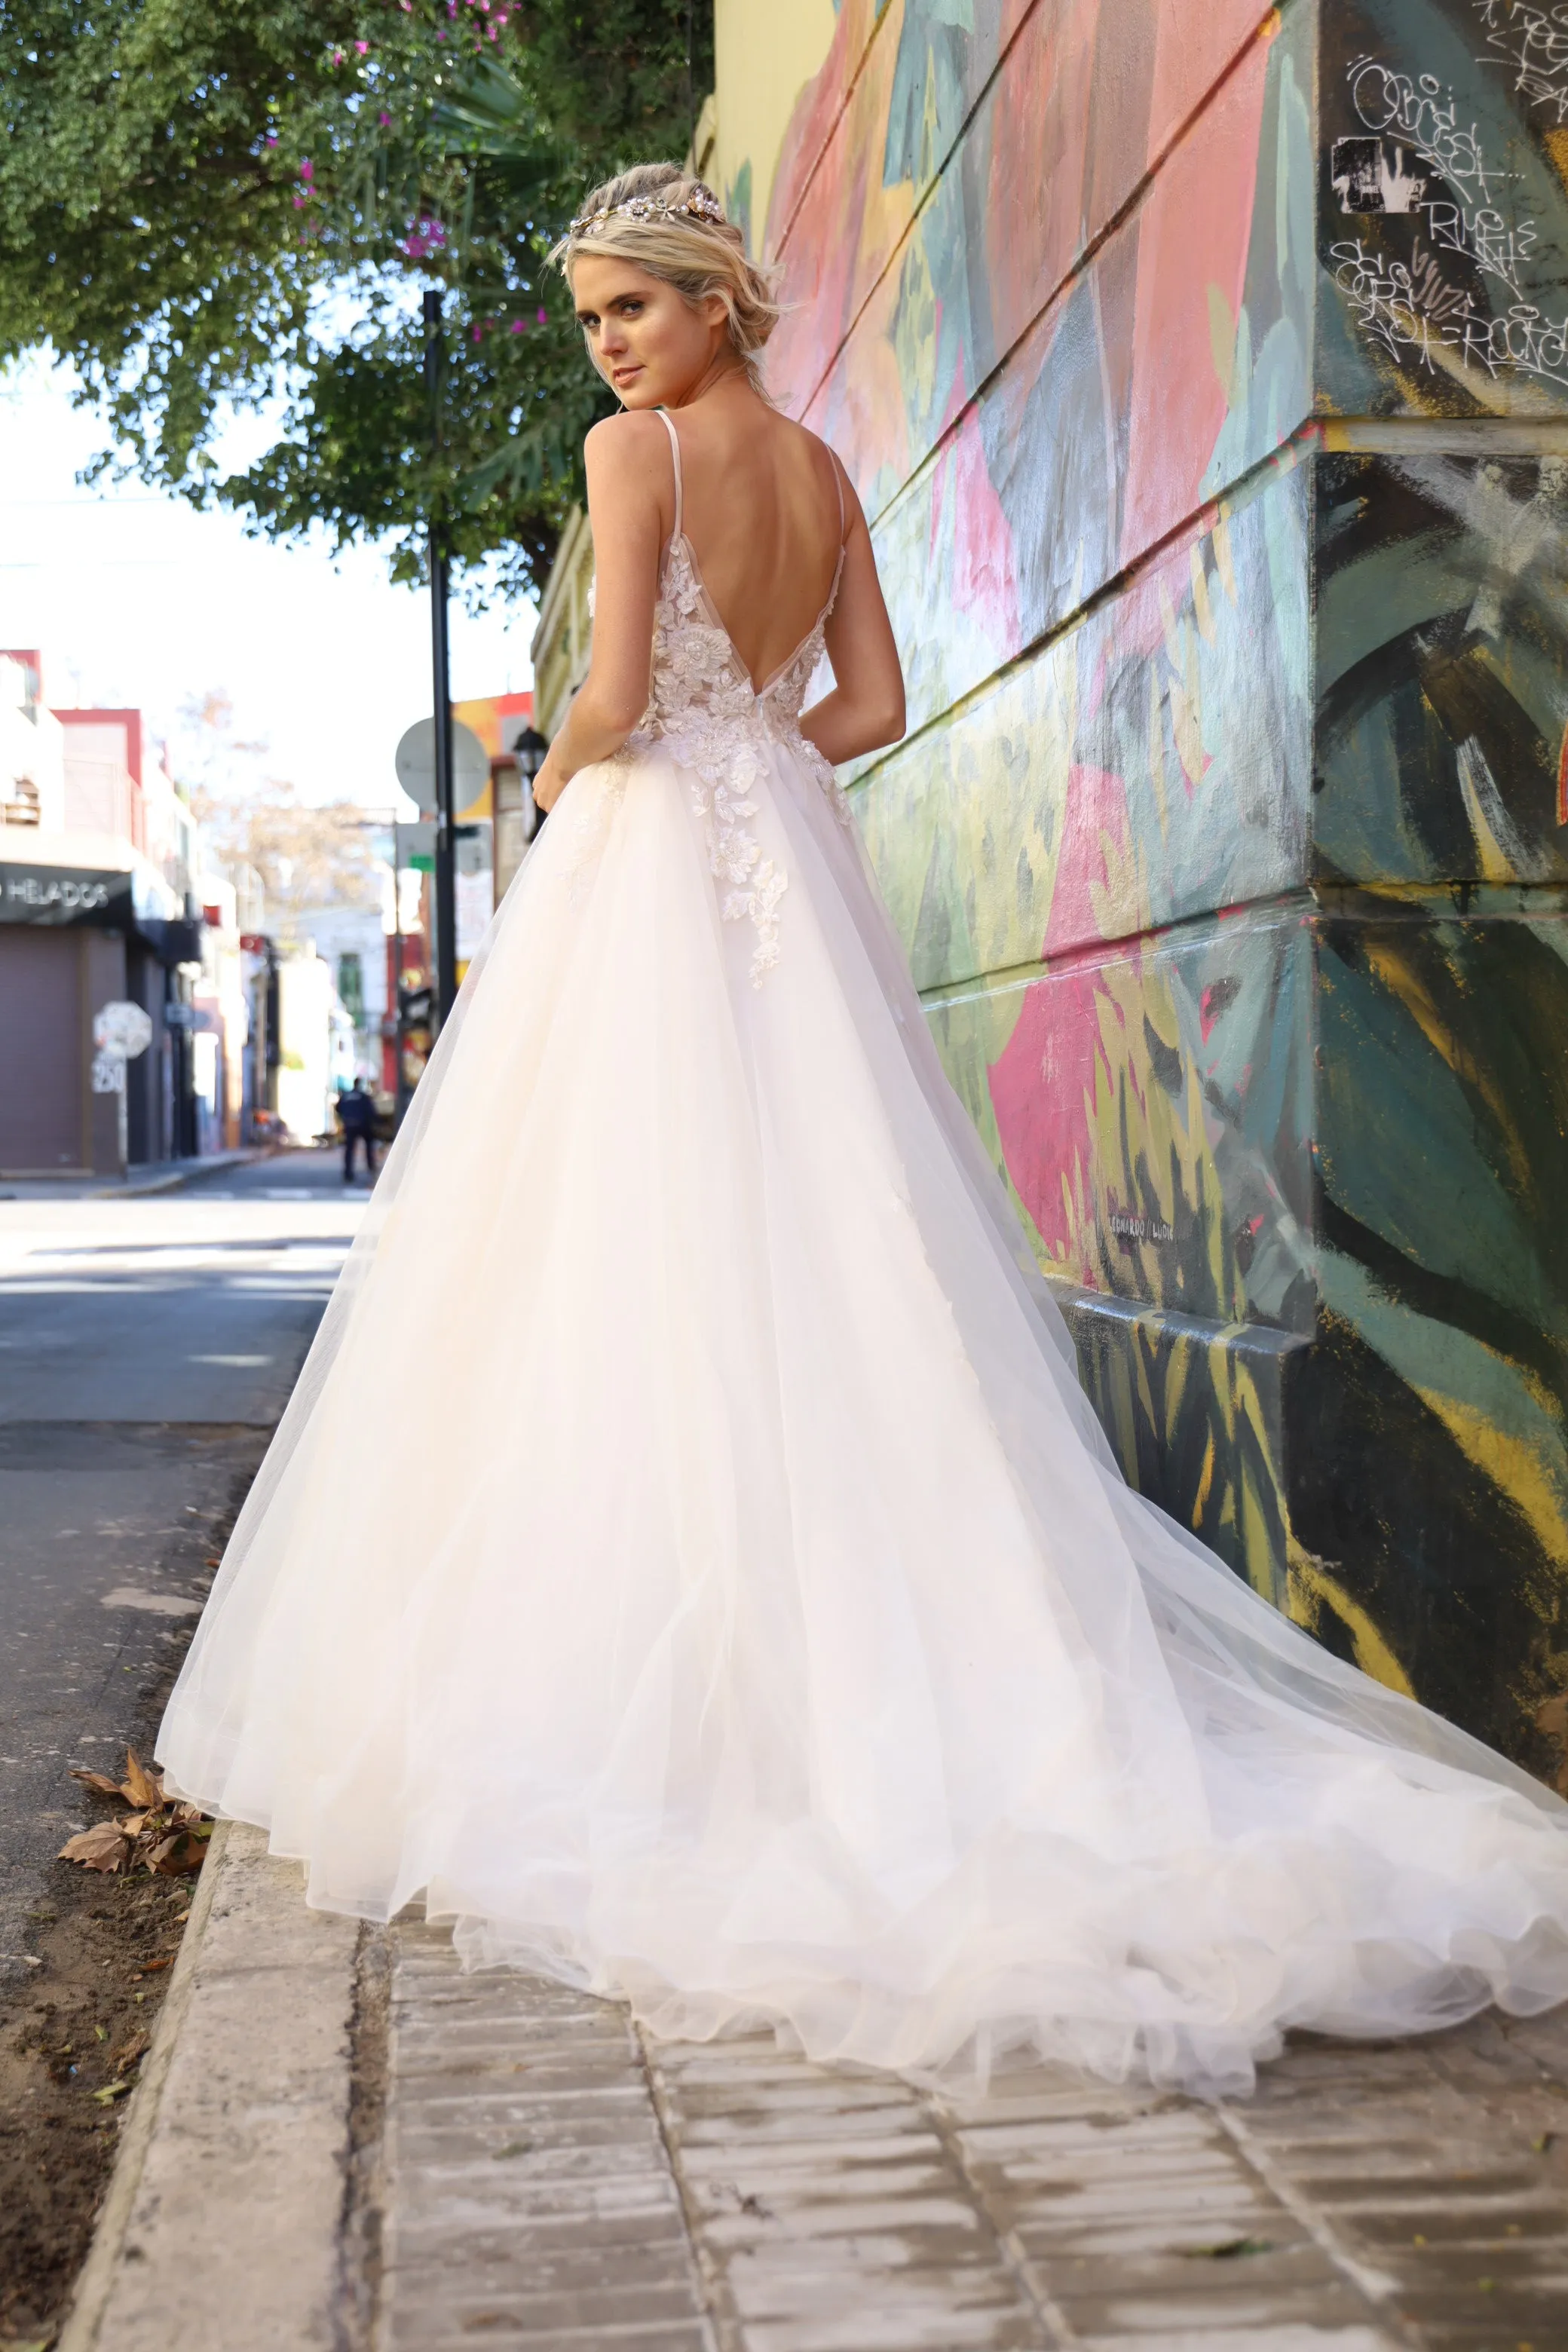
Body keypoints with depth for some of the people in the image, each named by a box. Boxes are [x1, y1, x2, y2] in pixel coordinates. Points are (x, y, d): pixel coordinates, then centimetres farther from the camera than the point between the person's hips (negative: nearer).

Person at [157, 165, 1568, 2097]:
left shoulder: (636, 450, -7)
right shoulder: (826, 472, 14)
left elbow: (614, 698, -16)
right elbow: (873, 707, 14)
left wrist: (562, 776, 3)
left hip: (646, 858, -7)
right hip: (790, 861, 7)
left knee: (633, 1263, -5)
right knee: (826, 1270, 7)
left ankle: (653, 1699, -3)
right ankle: (925, 1679, 9)